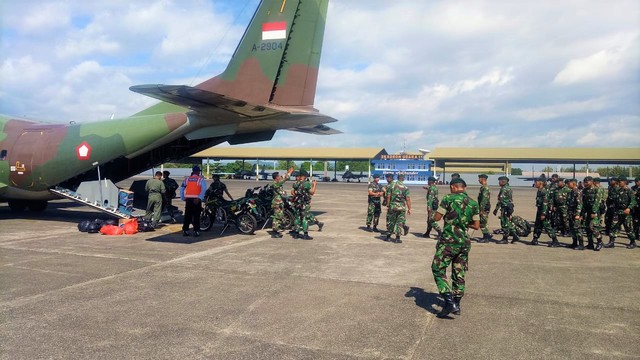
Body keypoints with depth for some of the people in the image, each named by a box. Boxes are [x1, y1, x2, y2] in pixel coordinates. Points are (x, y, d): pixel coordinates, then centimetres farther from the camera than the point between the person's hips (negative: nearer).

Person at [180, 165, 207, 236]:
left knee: (187, 216, 10)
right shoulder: (200, 179, -1)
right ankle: (196, 231, 0)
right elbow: (204, 189, -15)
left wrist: (183, 198, 15)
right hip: (196, 200, -3)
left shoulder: (187, 179, 11)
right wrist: (200, 198, -16)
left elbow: (182, 189, 11)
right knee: (196, 216, 1)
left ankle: (185, 231, 11)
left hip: (188, 199, 3)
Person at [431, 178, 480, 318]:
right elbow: (476, 226, 6)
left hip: (449, 241, -5)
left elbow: (436, 218, -7)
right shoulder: (474, 203, 6)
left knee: (438, 269, 3)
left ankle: (449, 302, -9)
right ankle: (456, 304, 23)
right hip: (464, 242, 6)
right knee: (459, 274, 16)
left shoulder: (448, 199, -8)